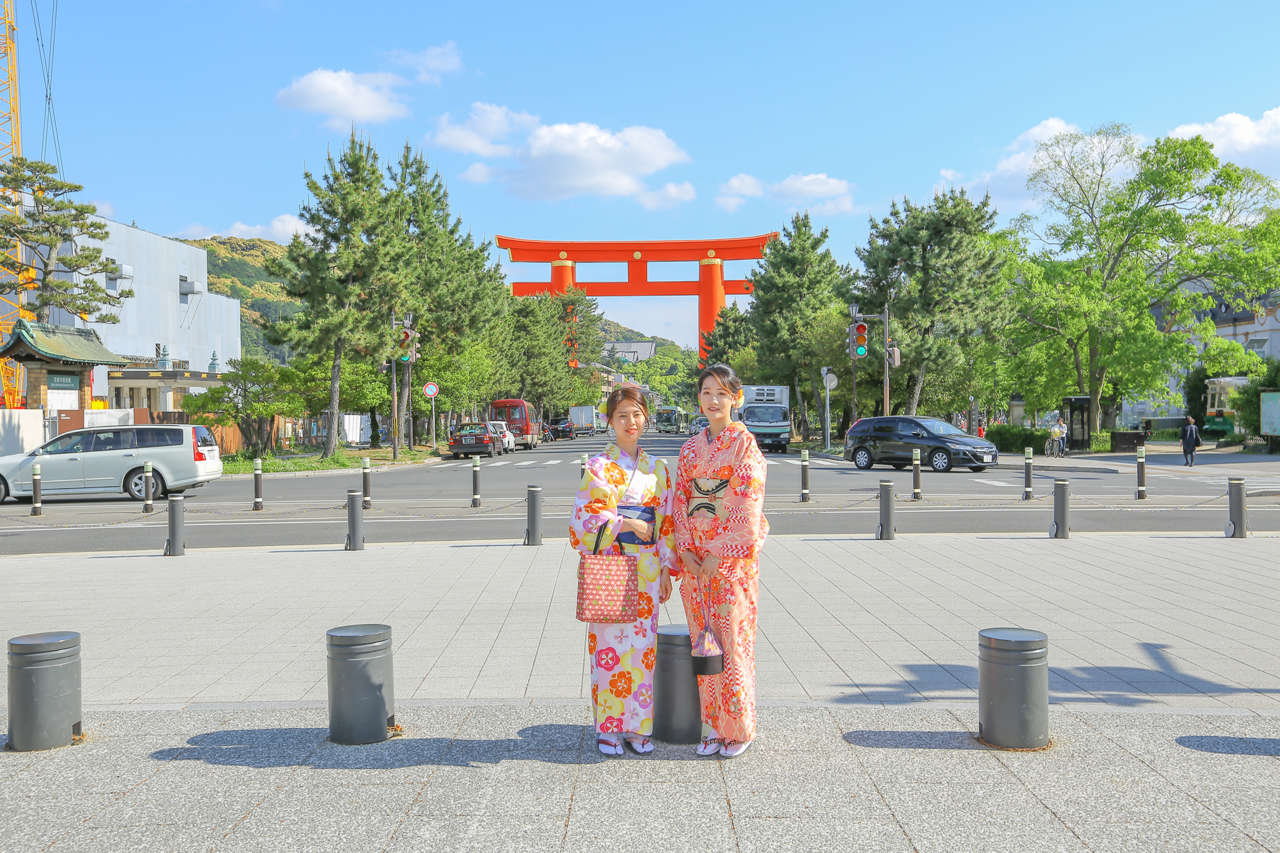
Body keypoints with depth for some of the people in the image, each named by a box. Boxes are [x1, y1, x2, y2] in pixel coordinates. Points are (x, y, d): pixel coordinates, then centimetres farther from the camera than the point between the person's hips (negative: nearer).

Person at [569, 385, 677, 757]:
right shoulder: (597, 466, -1)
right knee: (609, 645, -2)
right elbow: (583, 517, -7)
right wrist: (624, 524, -14)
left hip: (646, 569, 3)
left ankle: (637, 726, 16)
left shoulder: (657, 469, 10)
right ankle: (607, 727, 10)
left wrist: (666, 569, 8)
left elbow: (666, 523, 12)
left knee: (643, 647, 5)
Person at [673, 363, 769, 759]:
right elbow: (681, 500, 12)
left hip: (733, 556, -5)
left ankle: (738, 728, 11)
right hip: (696, 556, 5)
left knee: (733, 638, -2)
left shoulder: (744, 443, -4)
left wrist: (720, 554, -14)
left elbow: (748, 504, -10)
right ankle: (712, 726, 18)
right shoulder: (691, 448, 12)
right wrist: (685, 549, -2)